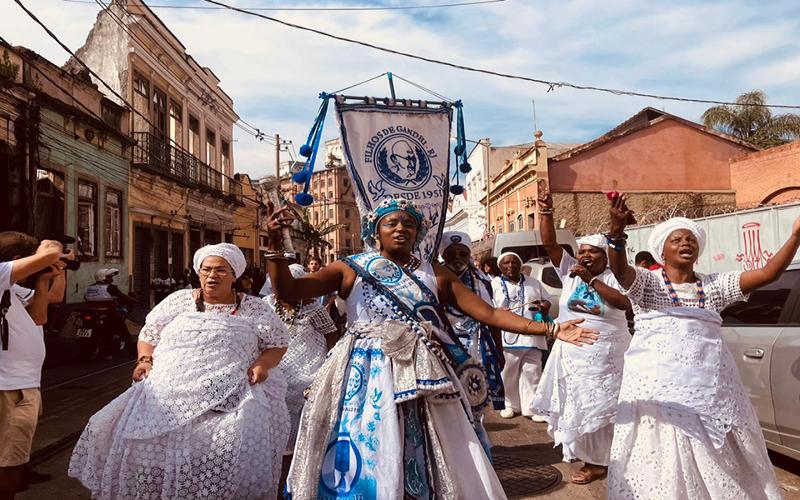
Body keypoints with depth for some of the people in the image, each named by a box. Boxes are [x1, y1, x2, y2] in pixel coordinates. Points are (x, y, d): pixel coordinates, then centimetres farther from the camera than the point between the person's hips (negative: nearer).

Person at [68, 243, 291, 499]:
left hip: (231, 396, -2)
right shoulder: (178, 301, 14)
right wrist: (145, 359, 2)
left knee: (232, 448, -23)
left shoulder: (255, 309, 8)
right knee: (147, 442, -15)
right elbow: (148, 335, 20)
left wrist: (263, 363, -7)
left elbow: (278, 344, 12)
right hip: (169, 391, 2)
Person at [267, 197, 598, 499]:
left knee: (433, 464, 7)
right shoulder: (351, 270, 3)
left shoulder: (435, 274, 8)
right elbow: (288, 291, -6)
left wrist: (550, 329, -2)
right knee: (366, 464, 3)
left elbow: (489, 314, 5)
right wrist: (275, 243, -20)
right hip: (368, 380, -2)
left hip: (422, 379, 2)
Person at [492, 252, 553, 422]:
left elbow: (547, 301, 18)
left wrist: (541, 307, -4)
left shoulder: (534, 283, 15)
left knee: (532, 373, 3)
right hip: (507, 338, -2)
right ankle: (510, 405, 18)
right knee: (508, 375, 4)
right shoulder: (494, 284, 6)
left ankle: (532, 407, 11)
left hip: (532, 337, 2)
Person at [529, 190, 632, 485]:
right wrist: (546, 213, -18)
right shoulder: (569, 270, 3)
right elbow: (549, 243, -5)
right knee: (575, 404, 11)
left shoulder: (613, 277, -4)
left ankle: (598, 459, 19)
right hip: (571, 351, 4)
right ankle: (590, 458, 28)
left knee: (601, 406, 5)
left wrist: (592, 281, -26)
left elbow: (626, 303, -23)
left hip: (605, 353, -3)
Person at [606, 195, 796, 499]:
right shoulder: (646, 282, 0)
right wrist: (616, 232, -40)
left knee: (718, 462, 12)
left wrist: (795, 235, -8)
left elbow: (767, 274, 4)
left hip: (710, 386, 4)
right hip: (659, 385, -4)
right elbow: (619, 270, -21)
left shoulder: (714, 286, 11)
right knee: (663, 463, 0)